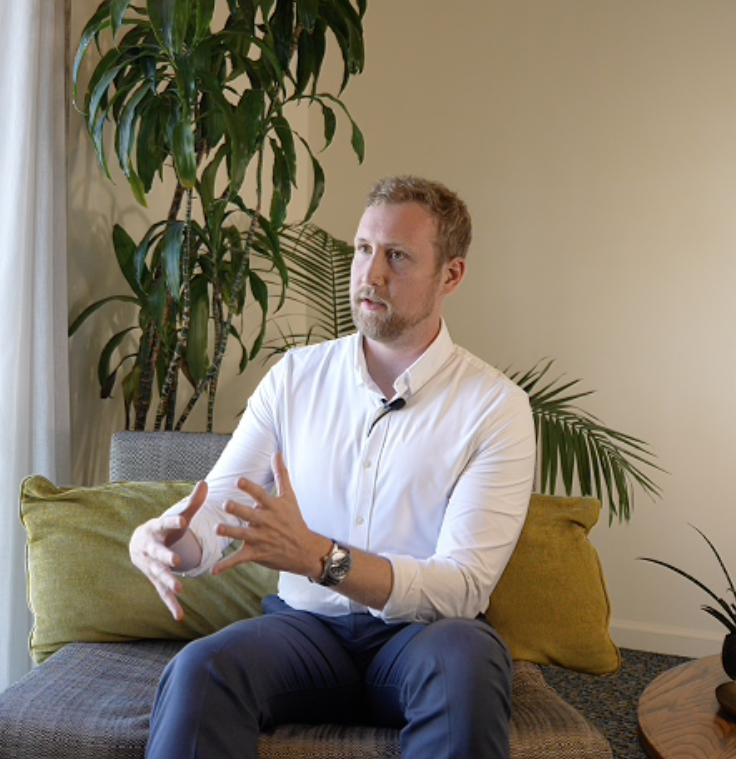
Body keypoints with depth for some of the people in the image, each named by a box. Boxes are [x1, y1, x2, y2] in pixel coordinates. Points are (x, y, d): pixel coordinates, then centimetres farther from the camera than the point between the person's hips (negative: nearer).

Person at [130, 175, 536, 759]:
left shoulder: (496, 406, -6)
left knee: (465, 658, -35)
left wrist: (316, 556, -30)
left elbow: (462, 585, -15)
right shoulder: (295, 376, 6)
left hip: (421, 633, -1)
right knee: (198, 670, -29)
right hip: (305, 624, 2)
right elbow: (216, 502, 3)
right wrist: (163, 538, -23)